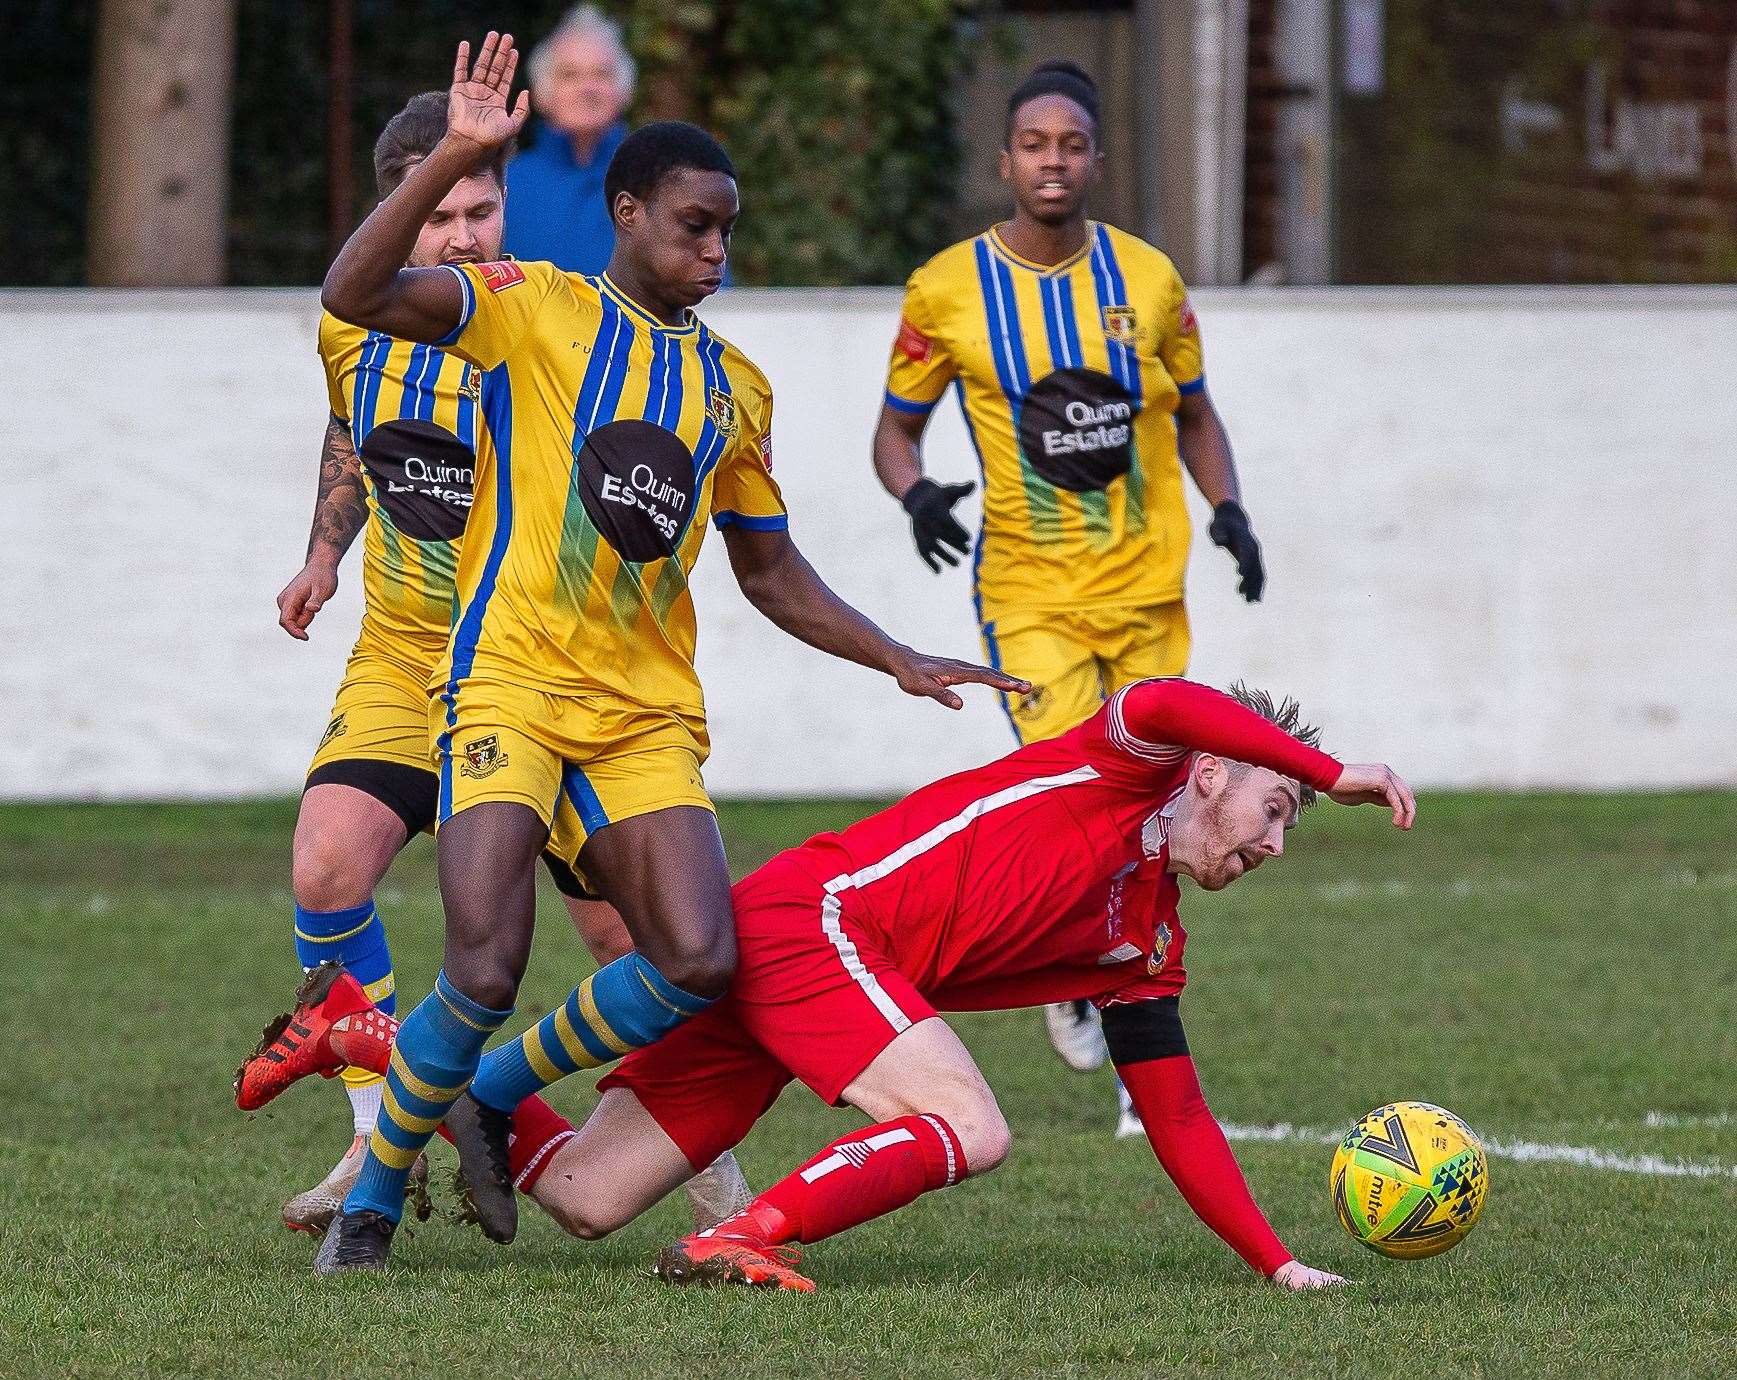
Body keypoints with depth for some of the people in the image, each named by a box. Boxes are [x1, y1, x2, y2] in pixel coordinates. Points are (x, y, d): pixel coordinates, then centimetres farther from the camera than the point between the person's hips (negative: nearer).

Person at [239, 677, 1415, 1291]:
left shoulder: (1145, 946, 20)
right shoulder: (1118, 767, -1)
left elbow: (1180, 1121, 21)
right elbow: (1167, 704, -25)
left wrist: (1279, 1263, 13)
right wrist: (1329, 771, -22)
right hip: (811, 915, -8)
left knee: (583, 1201, 2)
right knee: (969, 1129, -24)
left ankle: (367, 1036, 17)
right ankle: (745, 1242, -28)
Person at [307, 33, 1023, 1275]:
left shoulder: (736, 388, 17)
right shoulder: (535, 310, 1)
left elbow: (771, 571, 25)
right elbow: (356, 294, -14)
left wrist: (902, 663, 16)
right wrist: (452, 161, -25)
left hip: (648, 714, 5)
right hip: (510, 683, -5)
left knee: (700, 962, -15)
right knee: (488, 968, -20)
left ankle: (495, 1093, 12)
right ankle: (376, 1192, 5)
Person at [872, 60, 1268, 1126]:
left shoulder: (1148, 278, 3)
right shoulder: (947, 291, -3)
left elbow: (1194, 415, 17)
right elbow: (897, 429, 8)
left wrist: (1228, 508, 0)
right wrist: (916, 492, -14)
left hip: (1147, 588, 3)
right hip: (1030, 588, -2)